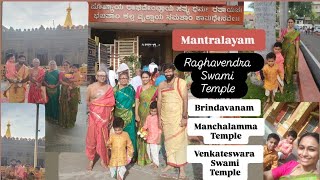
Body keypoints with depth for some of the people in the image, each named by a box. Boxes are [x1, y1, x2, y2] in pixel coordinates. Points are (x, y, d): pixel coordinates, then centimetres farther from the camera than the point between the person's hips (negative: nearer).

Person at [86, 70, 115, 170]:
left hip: (105, 116, 1)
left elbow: (111, 103, 6)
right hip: (94, 115, -1)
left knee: (103, 138, 4)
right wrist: (93, 107, -3)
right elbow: (87, 101, 9)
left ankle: (103, 160, 16)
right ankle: (91, 160, 11)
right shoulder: (91, 87, 1)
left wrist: (110, 116, 3)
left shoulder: (109, 88, 4)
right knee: (92, 137, 0)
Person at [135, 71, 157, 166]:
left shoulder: (154, 89, 1)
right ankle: (142, 157, 16)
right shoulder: (139, 88, 8)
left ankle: (150, 157, 9)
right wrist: (136, 114, -2)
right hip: (141, 113, 2)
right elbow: (137, 102, 5)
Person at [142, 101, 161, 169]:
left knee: (155, 151, -6)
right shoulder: (148, 117, 7)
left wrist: (159, 138, -14)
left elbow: (160, 129, -12)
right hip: (149, 137, 7)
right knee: (149, 150, 15)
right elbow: (145, 126, 15)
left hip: (155, 138, -7)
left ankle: (156, 164, 8)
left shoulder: (158, 118, -12)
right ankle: (152, 161, 32)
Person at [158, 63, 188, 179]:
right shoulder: (161, 85, 9)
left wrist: (184, 117, -15)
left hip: (178, 117, -5)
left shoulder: (181, 83, -6)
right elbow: (159, 102, 9)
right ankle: (170, 163, 23)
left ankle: (181, 167, -1)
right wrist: (159, 118, 6)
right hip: (165, 117, 5)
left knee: (179, 140, -5)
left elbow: (185, 100, -10)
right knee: (168, 140, 10)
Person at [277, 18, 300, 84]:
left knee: (290, 64, 1)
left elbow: (297, 43, -2)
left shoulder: (296, 33, -1)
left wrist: (297, 52, -5)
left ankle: (289, 78, 13)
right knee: (283, 63, 6)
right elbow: (280, 39, -2)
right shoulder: (283, 31, 3)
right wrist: (277, 39, -26)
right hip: (284, 49, 2)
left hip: (291, 50, -2)